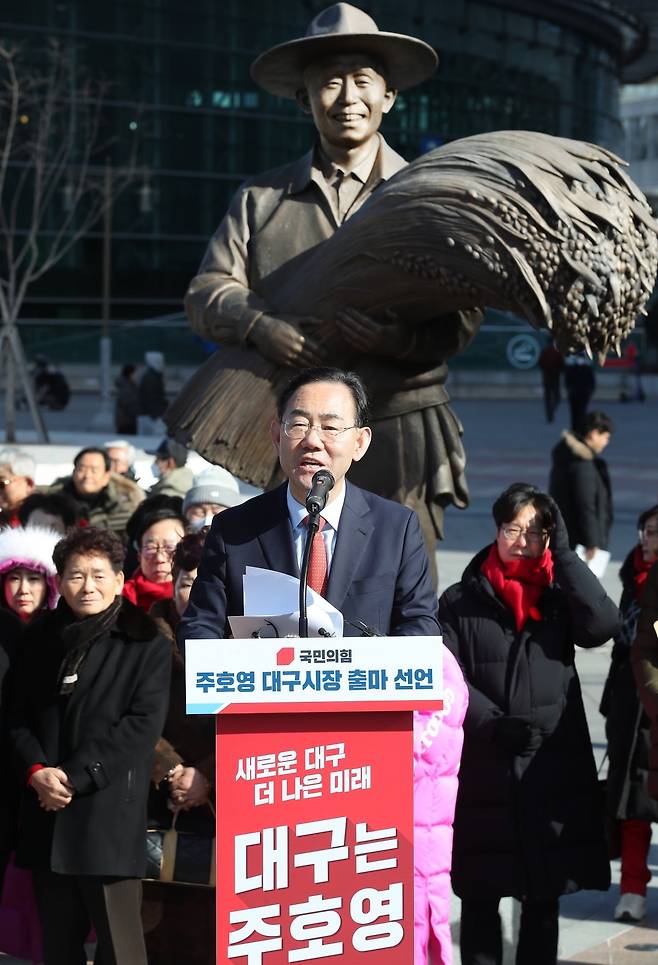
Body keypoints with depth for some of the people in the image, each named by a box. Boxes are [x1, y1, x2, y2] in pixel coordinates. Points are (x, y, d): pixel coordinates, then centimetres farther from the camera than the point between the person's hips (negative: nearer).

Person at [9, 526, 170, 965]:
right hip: (47, 817, 5)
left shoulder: (147, 645, 0)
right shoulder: (40, 639, 15)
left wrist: (75, 778, -13)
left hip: (109, 816, -5)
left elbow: (142, 726, -8)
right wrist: (37, 771, -7)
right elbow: (18, 714, 12)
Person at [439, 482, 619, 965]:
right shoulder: (461, 601, 3)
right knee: (481, 896, 4)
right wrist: (493, 723, -16)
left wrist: (564, 554, -7)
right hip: (483, 769, -2)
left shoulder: (561, 596, 9)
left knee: (545, 894, 8)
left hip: (553, 767, 2)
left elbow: (603, 625, -11)